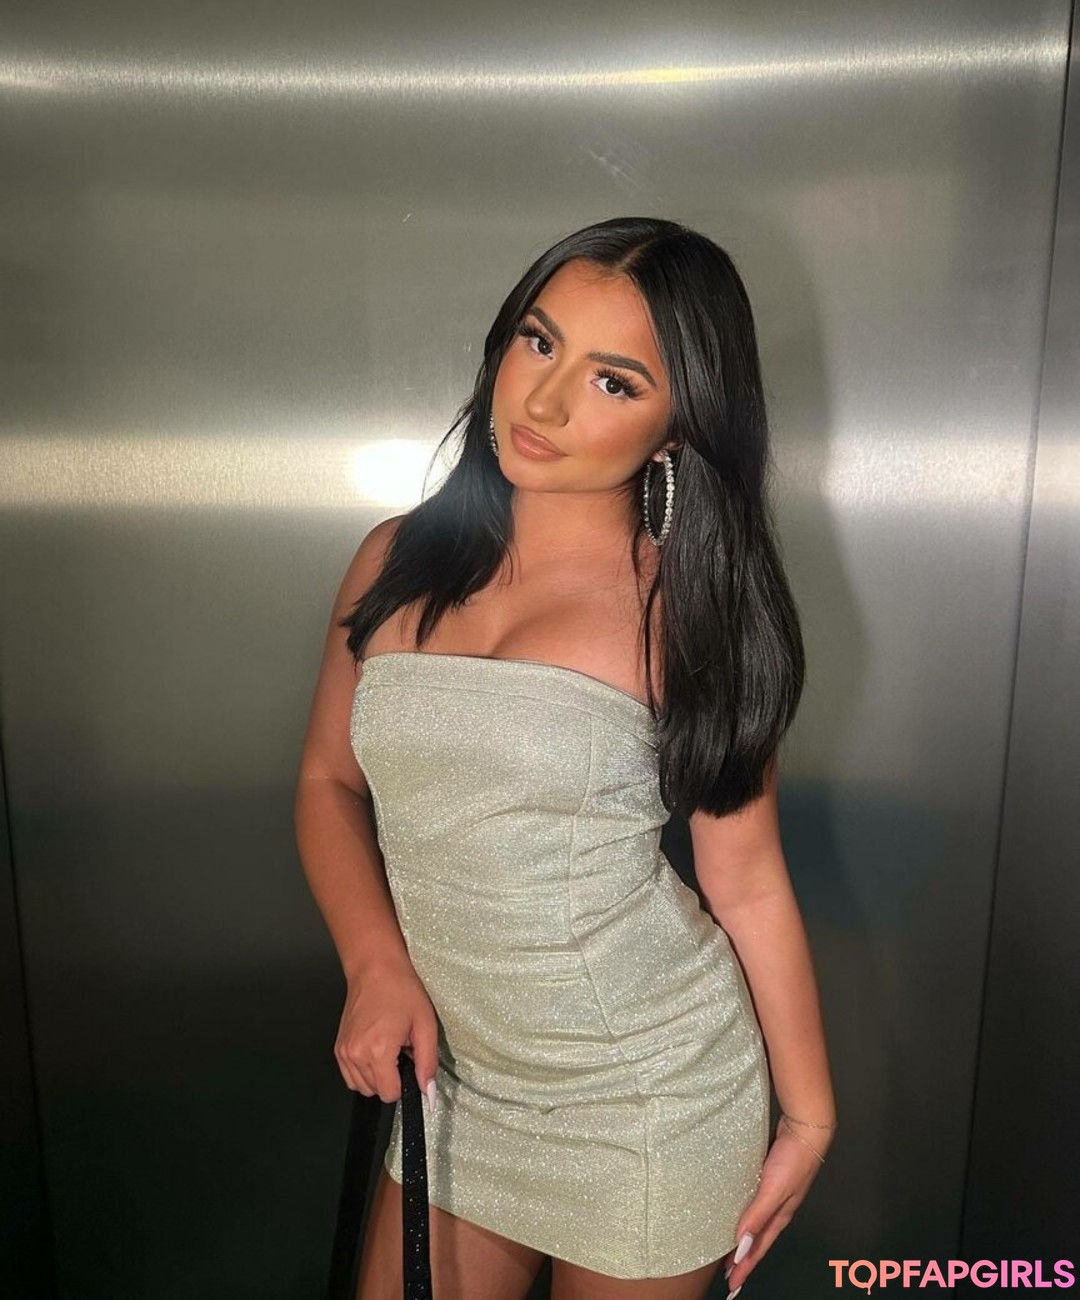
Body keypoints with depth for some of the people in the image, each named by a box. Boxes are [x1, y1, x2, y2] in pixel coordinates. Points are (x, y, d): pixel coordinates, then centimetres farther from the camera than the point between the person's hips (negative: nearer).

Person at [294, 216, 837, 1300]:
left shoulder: (690, 604, -13)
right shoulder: (399, 559, -3)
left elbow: (745, 884, -8)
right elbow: (328, 781, 3)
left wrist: (810, 1116, 0)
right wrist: (377, 966, -11)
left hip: (651, 1097, -3)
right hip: (454, 1079, 4)